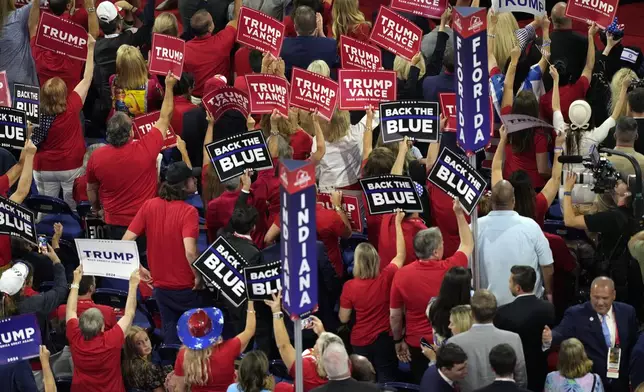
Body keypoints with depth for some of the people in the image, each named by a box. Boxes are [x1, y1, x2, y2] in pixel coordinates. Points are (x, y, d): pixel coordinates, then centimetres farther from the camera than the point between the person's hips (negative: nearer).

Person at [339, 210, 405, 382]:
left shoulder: (350, 286, -17)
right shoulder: (386, 278, -15)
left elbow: (344, 319, -8)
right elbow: (401, 255, 1)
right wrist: (398, 223, 8)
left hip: (360, 342, 0)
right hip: (384, 339, 0)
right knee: (386, 379, 5)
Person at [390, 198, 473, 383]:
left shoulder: (402, 275, -16)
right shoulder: (449, 269, -17)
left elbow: (395, 315, -6)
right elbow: (467, 244, 4)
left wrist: (398, 341, 8)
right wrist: (459, 213, 8)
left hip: (416, 346, 1)